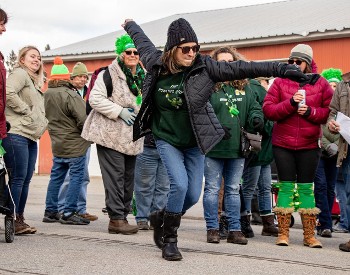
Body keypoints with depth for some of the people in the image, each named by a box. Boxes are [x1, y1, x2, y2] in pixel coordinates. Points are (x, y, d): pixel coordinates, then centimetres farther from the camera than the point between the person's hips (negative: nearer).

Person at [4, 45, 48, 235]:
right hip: (17, 134, -9)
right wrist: (26, 111, -14)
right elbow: (9, 93, -21)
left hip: (31, 137, 9)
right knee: (17, 178, -9)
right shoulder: (19, 73, -3)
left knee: (25, 179, 9)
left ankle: (19, 219, 14)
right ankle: (12, 220, -5)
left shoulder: (34, 82, 27)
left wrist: (41, 122, 14)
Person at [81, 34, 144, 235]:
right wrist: (119, 111, -18)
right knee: (115, 177, -9)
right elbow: (95, 99, -14)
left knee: (129, 177, 8)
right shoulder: (109, 74, -8)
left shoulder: (143, 77, 14)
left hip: (132, 137, 7)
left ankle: (123, 216, 17)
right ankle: (116, 219, -6)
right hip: (110, 134, -7)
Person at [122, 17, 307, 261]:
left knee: (193, 195, 4)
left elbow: (242, 68, -19)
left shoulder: (203, 67, -14)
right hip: (167, 139, -1)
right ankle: (169, 239, 0)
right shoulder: (156, 63, -9)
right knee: (179, 185, -19)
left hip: (194, 142, 1)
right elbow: (142, 41, 13)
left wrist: (282, 69, -24)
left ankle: (165, 219, 35)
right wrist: (130, 25, 32)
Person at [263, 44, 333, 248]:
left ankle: (309, 235, 11)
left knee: (306, 188, 4)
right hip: (283, 144, 0)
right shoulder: (280, 82, 4)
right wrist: (290, 103, -17)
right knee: (286, 186, 2)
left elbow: (329, 112, 1)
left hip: (309, 145, 0)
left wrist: (310, 111, -14)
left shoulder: (321, 84, 5)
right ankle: (283, 233, 9)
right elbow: (268, 109, -5)